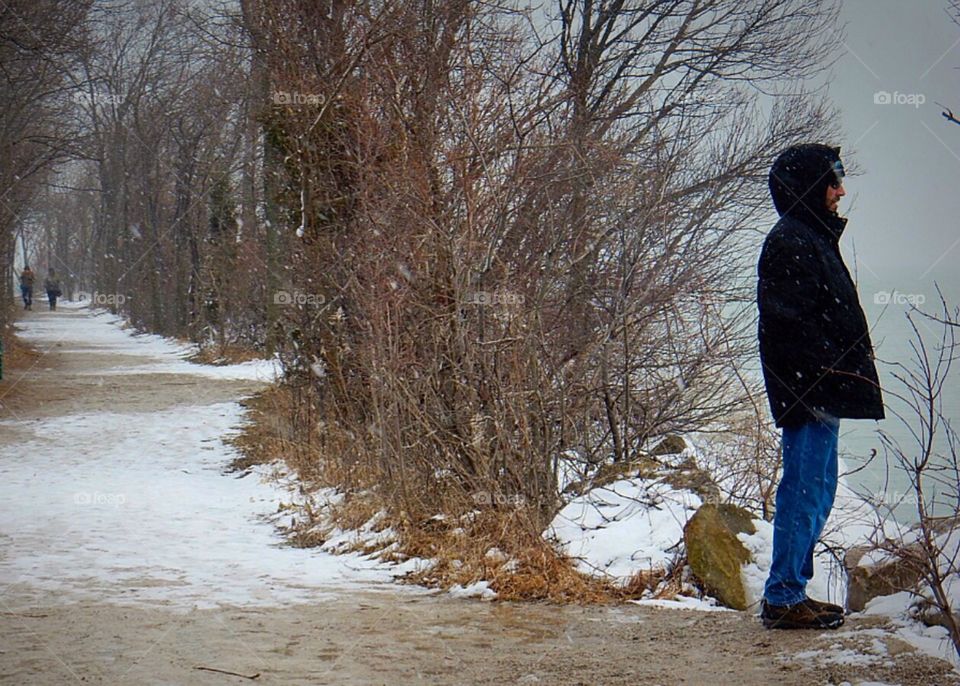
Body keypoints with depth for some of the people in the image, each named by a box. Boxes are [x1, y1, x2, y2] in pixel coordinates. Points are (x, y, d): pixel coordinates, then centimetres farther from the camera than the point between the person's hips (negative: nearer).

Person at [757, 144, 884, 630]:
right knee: (805, 491, -7)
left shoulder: (814, 239, 20)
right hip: (809, 393, -11)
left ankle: (790, 591, 21)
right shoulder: (789, 243, -13)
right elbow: (790, 325, -21)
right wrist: (821, 381, -23)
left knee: (816, 492, 14)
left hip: (822, 394, 11)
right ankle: (783, 598, -2)